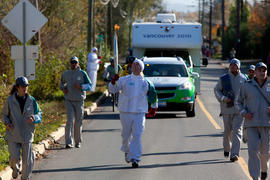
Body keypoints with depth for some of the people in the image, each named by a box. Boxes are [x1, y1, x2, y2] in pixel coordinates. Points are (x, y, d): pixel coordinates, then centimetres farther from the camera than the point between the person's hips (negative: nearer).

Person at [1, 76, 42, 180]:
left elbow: (39, 114, 5)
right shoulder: (10, 100, -5)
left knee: (27, 159, 1)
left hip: (27, 134, 1)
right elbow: (4, 114, 7)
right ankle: (15, 168, 29)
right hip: (13, 134, -1)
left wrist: (34, 118, -18)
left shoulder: (31, 100, -2)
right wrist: (6, 123, -13)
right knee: (15, 157, -7)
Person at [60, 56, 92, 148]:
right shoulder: (65, 74, 7)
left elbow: (89, 85, -1)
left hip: (79, 100, 0)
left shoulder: (82, 73, 0)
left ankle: (78, 142, 19)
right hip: (69, 100, 1)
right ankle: (68, 142, -12)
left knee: (78, 122, 5)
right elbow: (62, 82, 26)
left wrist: (81, 86, -18)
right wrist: (63, 88, 5)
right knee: (69, 120, -12)